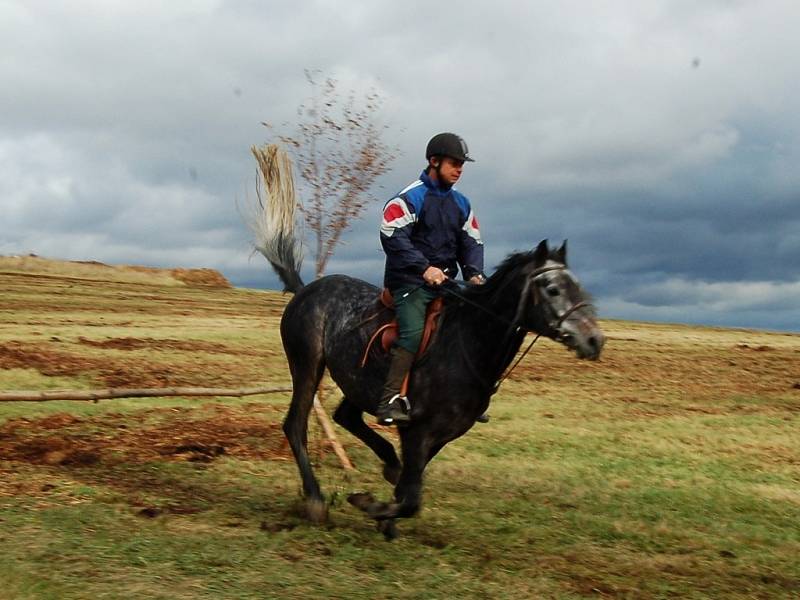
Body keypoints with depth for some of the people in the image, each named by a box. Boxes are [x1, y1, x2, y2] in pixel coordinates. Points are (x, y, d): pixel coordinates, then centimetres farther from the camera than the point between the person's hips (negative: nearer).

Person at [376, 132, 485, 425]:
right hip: (410, 281, -7)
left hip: (445, 280, 7)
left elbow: (471, 242, 12)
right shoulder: (410, 198, -8)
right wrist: (424, 268, -27)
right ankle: (389, 402, -27)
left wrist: (474, 273, -8)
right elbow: (393, 237, -18)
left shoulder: (461, 203, 14)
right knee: (413, 333, -26)